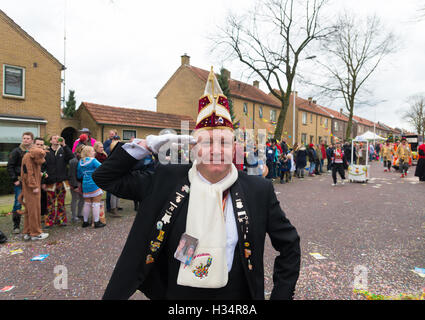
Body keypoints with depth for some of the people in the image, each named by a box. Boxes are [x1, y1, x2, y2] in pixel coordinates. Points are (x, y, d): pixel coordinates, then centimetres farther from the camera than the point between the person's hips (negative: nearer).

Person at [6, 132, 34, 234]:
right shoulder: (17, 151, -2)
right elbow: (10, 167, -4)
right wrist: (14, 179, -10)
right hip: (19, 182, -3)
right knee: (18, 202, 0)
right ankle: (16, 225, 11)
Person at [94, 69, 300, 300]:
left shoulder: (259, 190, -11)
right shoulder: (166, 181, -11)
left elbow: (289, 244, 0)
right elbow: (105, 177, -5)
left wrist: (280, 295, -4)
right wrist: (147, 145, -16)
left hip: (235, 294, 0)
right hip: (176, 292, 1)